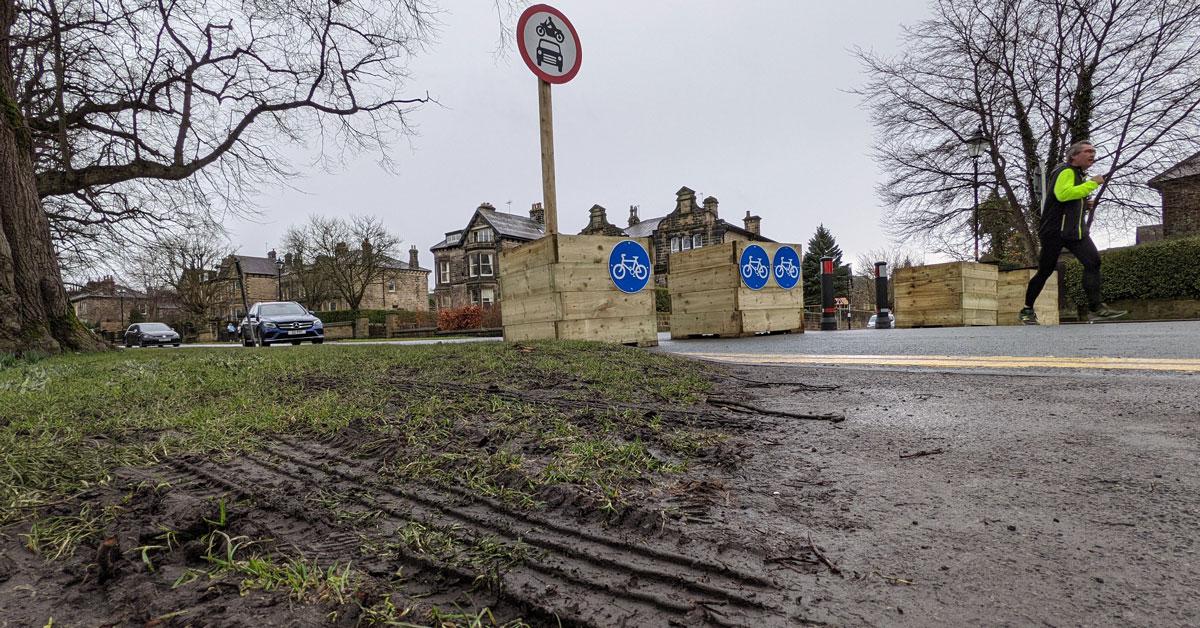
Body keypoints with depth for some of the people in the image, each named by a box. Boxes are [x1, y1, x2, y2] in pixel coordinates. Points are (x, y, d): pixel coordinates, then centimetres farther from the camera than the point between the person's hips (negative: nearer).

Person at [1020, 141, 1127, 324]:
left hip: (1075, 231, 8)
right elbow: (1063, 194, -27)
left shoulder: (1080, 175, 21)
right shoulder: (1066, 171, -8)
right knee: (1045, 270, -2)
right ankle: (1027, 310, 10)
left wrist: (1084, 204, 16)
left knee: (1093, 261, -11)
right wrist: (1092, 183, -20)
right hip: (1055, 231, -8)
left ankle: (1095, 308, -13)